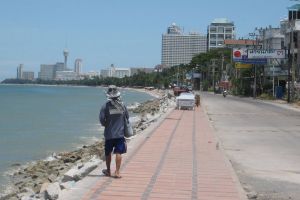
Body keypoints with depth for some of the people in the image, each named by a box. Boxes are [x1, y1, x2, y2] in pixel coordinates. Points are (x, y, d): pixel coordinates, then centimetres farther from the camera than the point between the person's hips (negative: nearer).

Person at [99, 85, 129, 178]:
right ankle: (117, 172, -2)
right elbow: (127, 117, 7)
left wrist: (106, 124, 9)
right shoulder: (122, 105, -3)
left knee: (108, 153, 15)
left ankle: (108, 171, 29)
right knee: (118, 153, 2)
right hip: (120, 133, 1)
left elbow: (101, 119, -11)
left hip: (109, 134, -1)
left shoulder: (105, 106, -12)